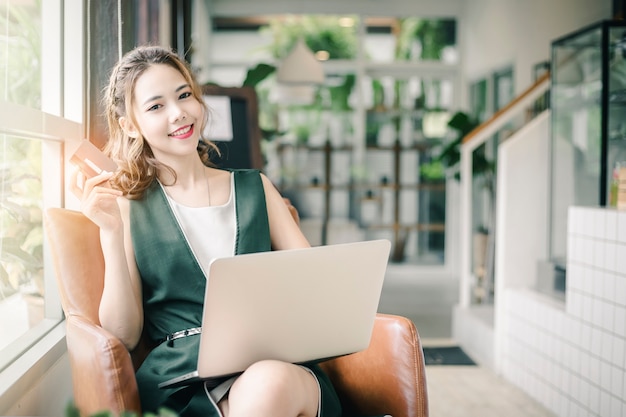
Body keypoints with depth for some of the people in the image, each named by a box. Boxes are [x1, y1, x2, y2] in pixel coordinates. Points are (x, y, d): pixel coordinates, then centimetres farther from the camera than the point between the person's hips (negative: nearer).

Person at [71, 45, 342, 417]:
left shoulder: (256, 188, 16)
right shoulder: (128, 205, 10)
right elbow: (124, 335, 4)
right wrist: (111, 233, -7)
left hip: (278, 362, 2)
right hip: (180, 379, -2)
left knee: (268, 383, -35)